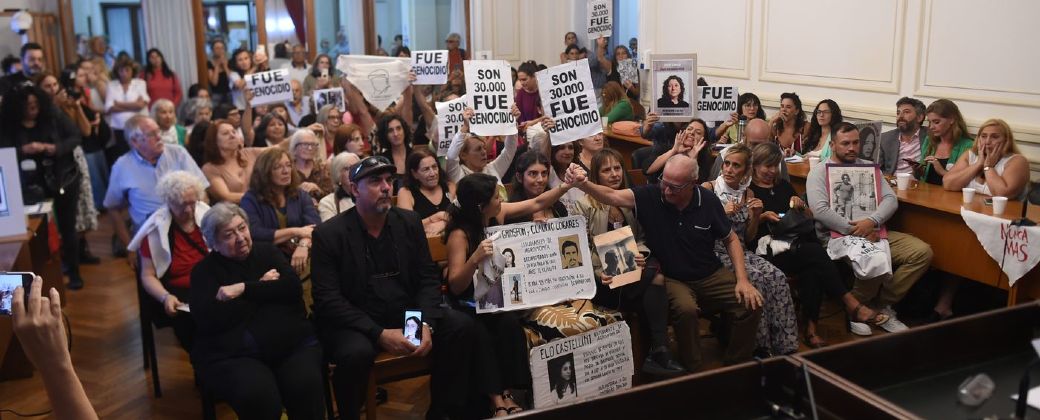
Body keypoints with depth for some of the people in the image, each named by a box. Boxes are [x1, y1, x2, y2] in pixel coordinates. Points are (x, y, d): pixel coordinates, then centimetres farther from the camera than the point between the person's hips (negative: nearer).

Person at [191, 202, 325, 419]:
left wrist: (245, 289, -9)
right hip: (231, 354, -2)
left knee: (306, 386, -28)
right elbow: (208, 320, -8)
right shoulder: (205, 270, 8)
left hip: (291, 342, 2)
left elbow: (294, 288, 0)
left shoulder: (266, 251, 16)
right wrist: (263, 287, -2)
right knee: (258, 396, -32)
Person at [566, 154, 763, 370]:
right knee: (686, 309, -33)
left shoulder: (708, 201, -7)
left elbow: (731, 239, 4)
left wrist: (742, 280, -6)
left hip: (711, 275, 3)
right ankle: (690, 372, -9)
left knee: (751, 305, -15)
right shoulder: (650, 196, -12)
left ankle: (735, 366, 9)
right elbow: (612, 196, -25)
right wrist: (583, 184, -45)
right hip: (672, 278, -3)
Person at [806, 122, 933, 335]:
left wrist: (872, 222, -15)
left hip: (873, 233, 6)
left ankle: (884, 306, 1)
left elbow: (890, 199, 6)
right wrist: (855, 230, -18)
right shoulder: (819, 171, 1)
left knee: (922, 252, -13)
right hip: (837, 236, -6)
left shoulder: (869, 167, 18)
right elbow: (820, 210, -14)